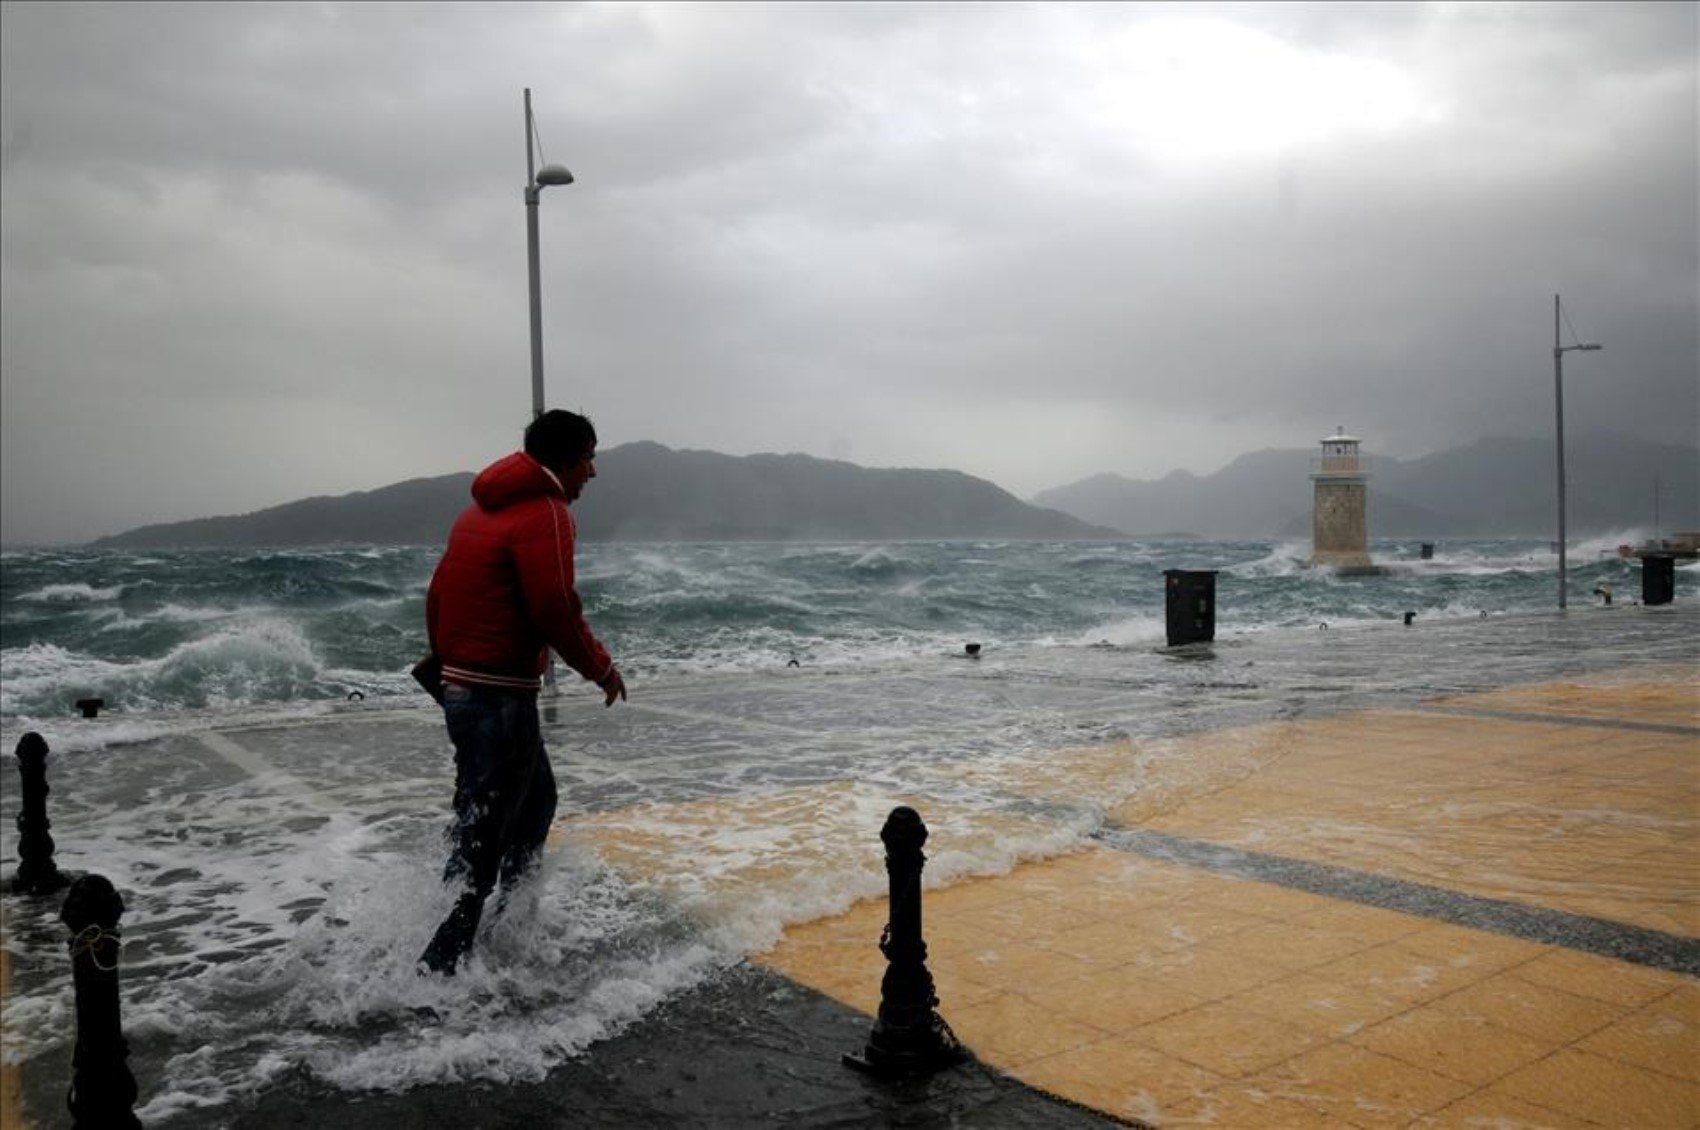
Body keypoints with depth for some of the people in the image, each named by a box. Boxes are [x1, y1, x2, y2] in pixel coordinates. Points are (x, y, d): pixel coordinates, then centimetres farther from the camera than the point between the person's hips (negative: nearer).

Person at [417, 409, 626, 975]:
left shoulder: (482, 507, 15)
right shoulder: (544, 513, -14)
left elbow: (439, 590, 18)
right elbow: (556, 612, -21)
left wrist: (446, 659, 27)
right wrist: (602, 668, -6)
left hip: (461, 687, 10)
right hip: (499, 697, -10)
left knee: (535, 801, 24)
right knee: (483, 837, -2)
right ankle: (438, 966, 4)